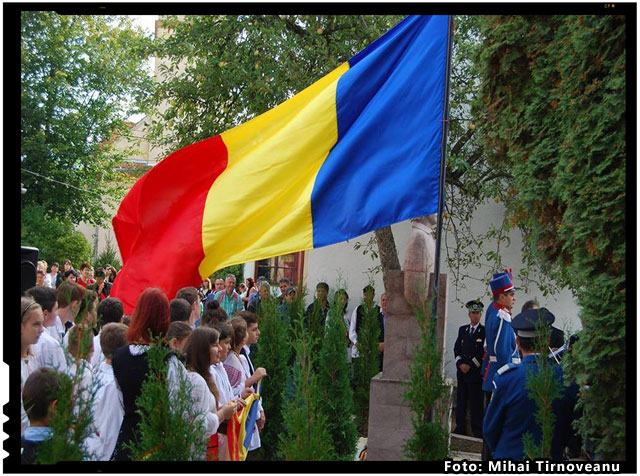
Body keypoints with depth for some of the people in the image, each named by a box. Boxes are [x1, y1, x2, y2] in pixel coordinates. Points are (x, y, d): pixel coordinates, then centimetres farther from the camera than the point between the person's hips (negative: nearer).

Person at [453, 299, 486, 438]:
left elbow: (484, 352, -7)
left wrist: (470, 365, -11)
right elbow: (457, 348, 12)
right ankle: (460, 428, 12)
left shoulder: (484, 331, -2)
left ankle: (477, 430, 1)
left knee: (476, 402, -4)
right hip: (462, 371, 5)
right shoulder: (462, 329, 14)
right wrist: (460, 363, -4)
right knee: (461, 400, 6)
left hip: (476, 372, -5)